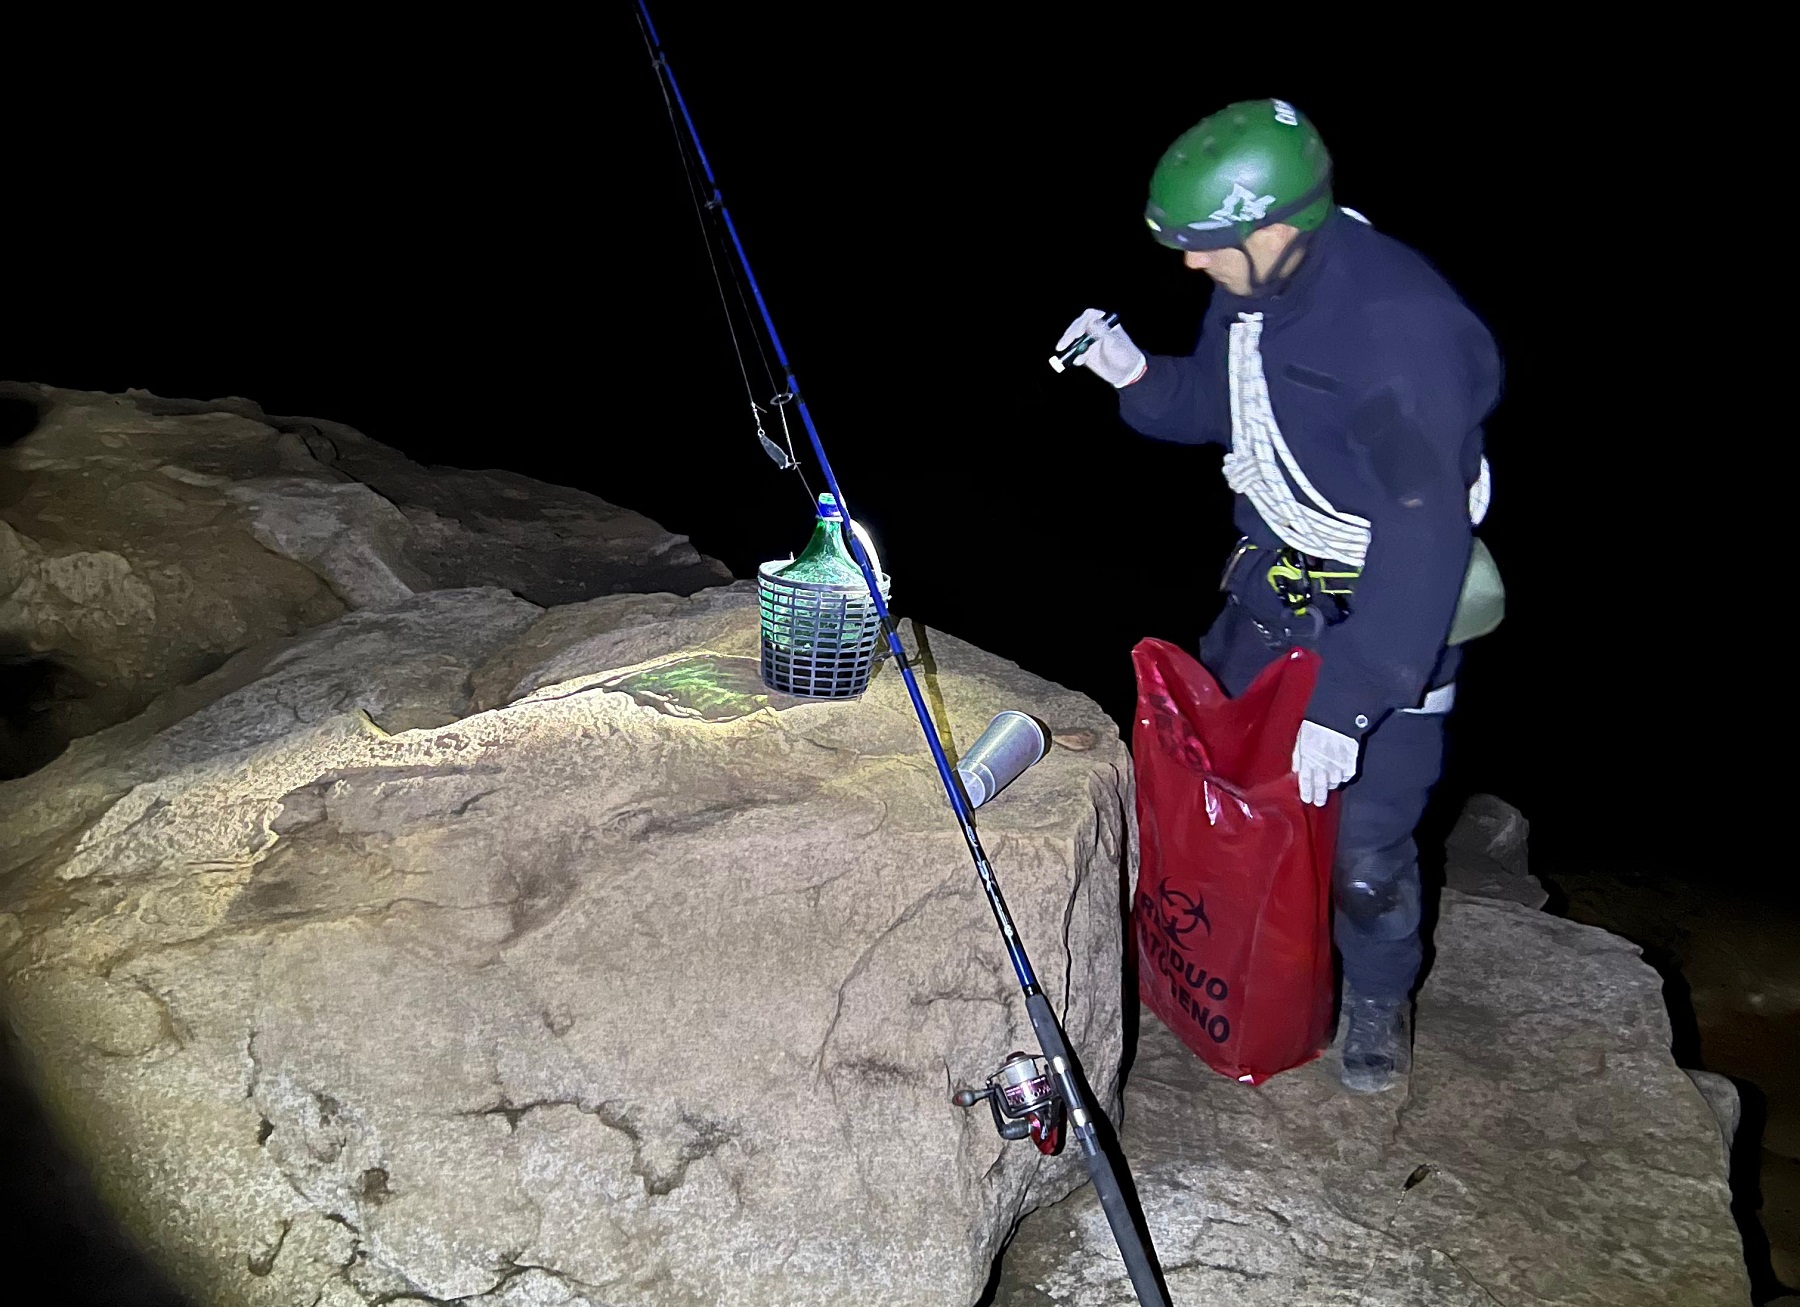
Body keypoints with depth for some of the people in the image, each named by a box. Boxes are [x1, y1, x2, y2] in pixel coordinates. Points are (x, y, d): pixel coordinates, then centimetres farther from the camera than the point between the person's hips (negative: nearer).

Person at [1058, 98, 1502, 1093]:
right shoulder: (1253, 291, -5)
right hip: (1275, 575, 8)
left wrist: (1348, 702, -34)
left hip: (1394, 602, -7)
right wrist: (1136, 376, -8)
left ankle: (1379, 997, 28)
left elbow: (1424, 535, -32)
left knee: (1363, 843, -4)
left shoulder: (1401, 327, -31)